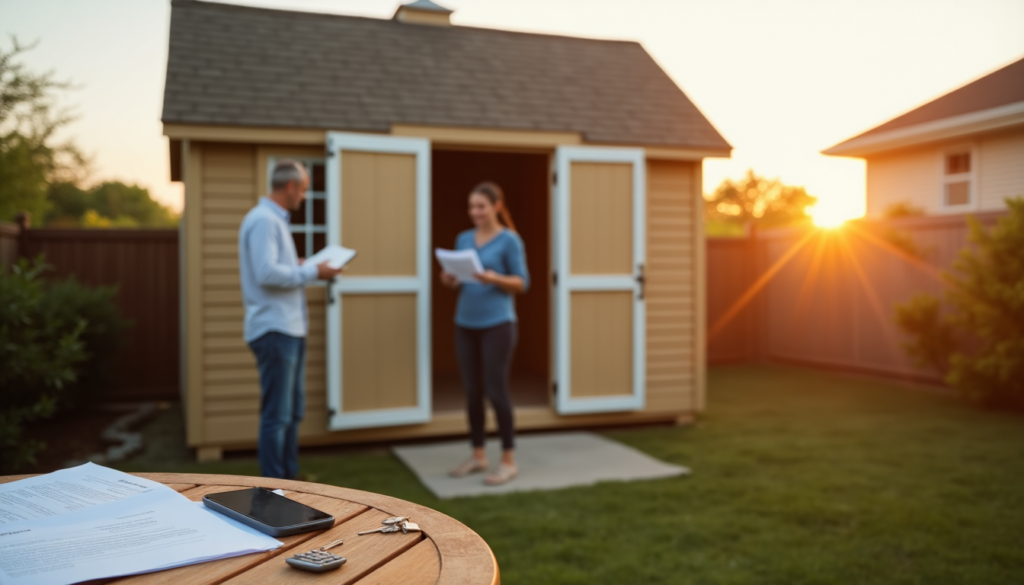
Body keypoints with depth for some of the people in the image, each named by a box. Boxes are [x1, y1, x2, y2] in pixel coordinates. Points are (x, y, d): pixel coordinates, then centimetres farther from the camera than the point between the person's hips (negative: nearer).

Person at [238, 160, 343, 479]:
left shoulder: (275, 219, 18)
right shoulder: (262, 220, -14)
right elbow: (267, 273, -24)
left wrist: (304, 267, 14)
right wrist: (312, 272, -16)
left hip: (290, 328, 10)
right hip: (274, 329, -10)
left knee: (293, 411, 16)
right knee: (276, 414, -3)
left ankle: (289, 477, 25)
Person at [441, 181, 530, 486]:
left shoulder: (509, 240, -5)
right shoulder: (464, 239, 12)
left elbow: (522, 282, -5)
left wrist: (495, 279, -22)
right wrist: (450, 280, -5)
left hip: (497, 324, -5)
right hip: (465, 324, 6)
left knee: (496, 390, -4)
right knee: (472, 391, 9)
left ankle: (509, 460, 6)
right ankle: (478, 455, 21)